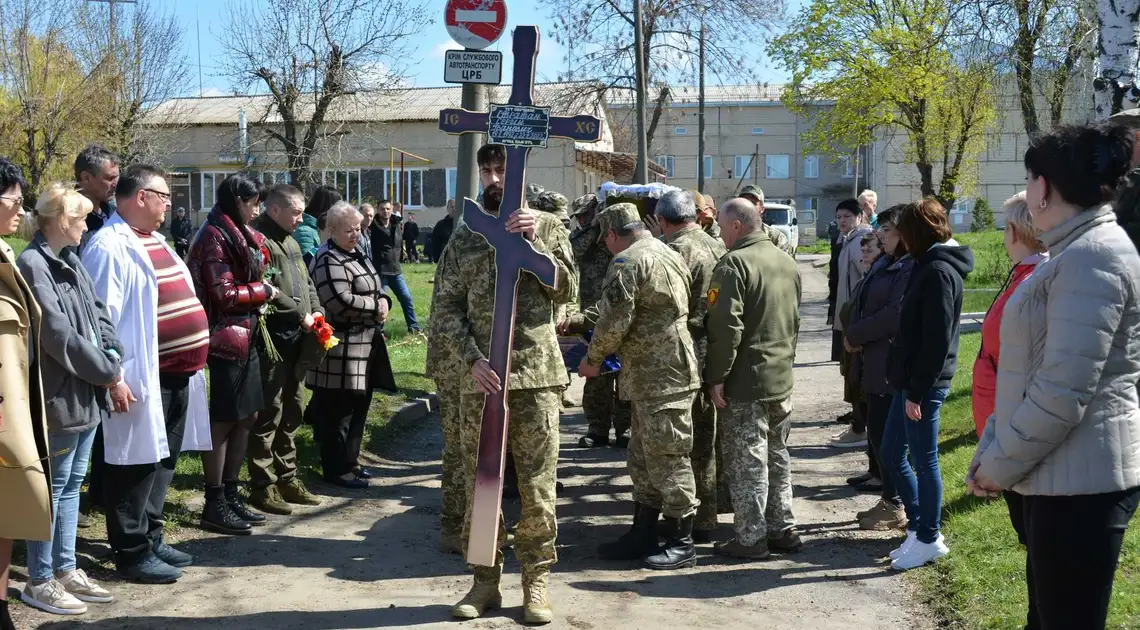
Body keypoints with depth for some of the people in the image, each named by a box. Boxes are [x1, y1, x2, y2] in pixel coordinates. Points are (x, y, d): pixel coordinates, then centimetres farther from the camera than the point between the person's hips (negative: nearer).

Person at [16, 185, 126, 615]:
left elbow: (98, 315, 11)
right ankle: (40, 581, 13)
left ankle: (66, 570, 27)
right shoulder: (33, 265, -15)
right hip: (60, 396, -8)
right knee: (52, 487, 1)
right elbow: (60, 336, -19)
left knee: (71, 484, 16)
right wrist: (110, 375, -13)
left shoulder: (70, 261, 11)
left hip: (87, 392, 8)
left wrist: (112, 361, -6)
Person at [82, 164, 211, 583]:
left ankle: (151, 537, 28)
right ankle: (132, 553, 8)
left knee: (163, 460, 16)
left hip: (177, 374, 9)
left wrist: (193, 360, 20)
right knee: (138, 463, -1)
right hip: (143, 377, -9)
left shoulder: (154, 240, 17)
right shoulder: (110, 247, -13)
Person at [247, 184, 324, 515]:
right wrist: (300, 315, -15)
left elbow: (306, 282, 22)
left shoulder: (290, 241, 19)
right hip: (272, 340, -10)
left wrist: (317, 311, 5)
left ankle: (287, 477, 26)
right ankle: (262, 485, 3)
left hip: (295, 339, 10)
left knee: (292, 410, 15)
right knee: (269, 412, -5)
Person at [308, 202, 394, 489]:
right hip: (341, 349, -10)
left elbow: (375, 291, 23)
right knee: (338, 411, -2)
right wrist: (375, 308, -14)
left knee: (358, 407, 16)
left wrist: (384, 301, 0)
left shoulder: (358, 256, 16)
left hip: (364, 346, 10)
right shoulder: (329, 261, -15)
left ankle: (349, 460, 27)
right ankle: (336, 469, 5)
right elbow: (341, 302, -25)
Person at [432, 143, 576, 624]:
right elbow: (446, 307, 4)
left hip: (536, 374, -2)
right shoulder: (464, 236, 9)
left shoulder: (547, 226, 6)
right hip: (480, 376, 2)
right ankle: (486, 580, 19)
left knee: (537, 486, 3)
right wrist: (472, 357, -10)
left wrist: (534, 241, -15)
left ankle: (536, 582, 14)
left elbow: (566, 290, -4)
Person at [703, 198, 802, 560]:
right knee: (778, 456, 16)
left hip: (745, 381, -8)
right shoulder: (787, 262, 12)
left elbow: (726, 327, -22)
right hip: (782, 378, 8)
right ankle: (782, 529, 23)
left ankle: (751, 538, 4)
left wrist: (716, 377, -16)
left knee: (747, 461, -1)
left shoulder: (734, 264, -16)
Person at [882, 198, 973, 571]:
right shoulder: (929, 266, 13)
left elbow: (936, 340, -21)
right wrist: (908, 386, 14)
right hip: (910, 381, 10)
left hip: (923, 385, -10)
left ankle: (929, 539, 15)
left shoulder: (938, 272, -17)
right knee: (892, 455, 15)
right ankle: (919, 528, 27)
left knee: (923, 460, 2)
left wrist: (917, 392, -19)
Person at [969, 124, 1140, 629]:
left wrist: (998, 466, -13)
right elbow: (1034, 372, 18)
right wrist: (992, 452, 10)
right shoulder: (1073, 254, 15)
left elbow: (1063, 392, -24)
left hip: (1080, 481, -10)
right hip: (1054, 475, 10)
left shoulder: (1092, 257, -17)